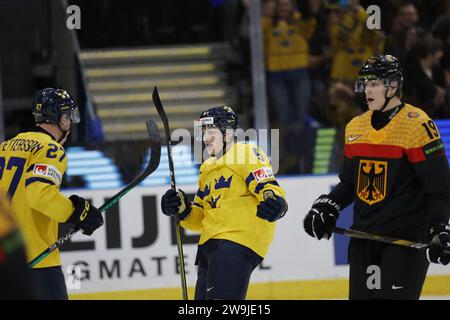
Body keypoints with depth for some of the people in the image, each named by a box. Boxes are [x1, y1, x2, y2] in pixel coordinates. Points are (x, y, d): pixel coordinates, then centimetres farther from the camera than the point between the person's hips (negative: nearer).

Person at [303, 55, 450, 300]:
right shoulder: (355, 127, 10)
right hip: (364, 232, 7)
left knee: (392, 295, -16)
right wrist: (328, 207, 6)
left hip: (407, 234, -7)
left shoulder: (417, 124, -12)